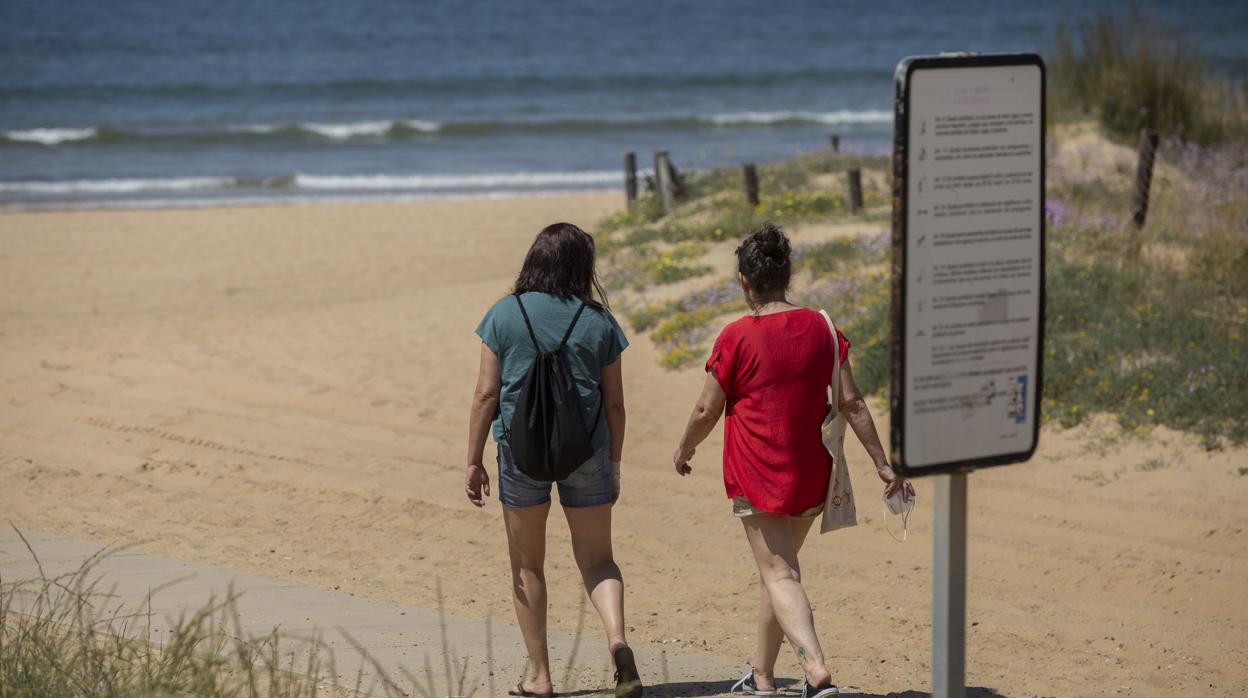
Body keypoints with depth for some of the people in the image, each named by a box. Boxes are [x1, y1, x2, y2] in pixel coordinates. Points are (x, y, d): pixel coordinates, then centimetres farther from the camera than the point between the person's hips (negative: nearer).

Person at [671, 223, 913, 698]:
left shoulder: (737, 337, -11)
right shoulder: (820, 328, 1)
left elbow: (706, 410, -5)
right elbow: (851, 402, 1)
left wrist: (684, 450, 15)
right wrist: (883, 464, 6)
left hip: (756, 475, -5)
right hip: (810, 475, 5)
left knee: (780, 576, -7)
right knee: (777, 568, 20)